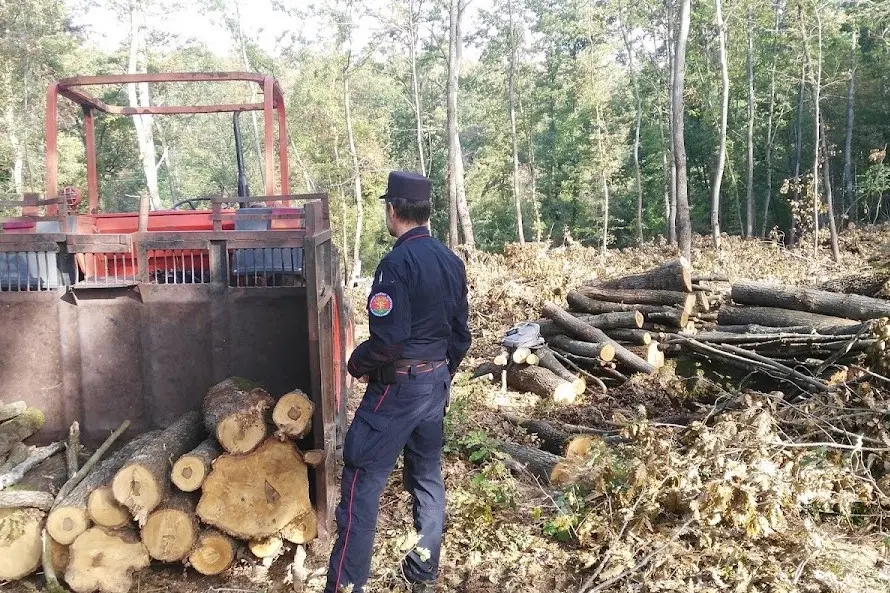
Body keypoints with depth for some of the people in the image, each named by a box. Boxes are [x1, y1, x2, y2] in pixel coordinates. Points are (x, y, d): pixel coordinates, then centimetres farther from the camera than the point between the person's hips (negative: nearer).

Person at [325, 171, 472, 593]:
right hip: (436, 383, 8)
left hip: (397, 386, -8)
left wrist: (356, 364, -6)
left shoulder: (397, 263, -19)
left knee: (363, 482, -1)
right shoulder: (451, 261, 6)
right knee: (427, 476, 17)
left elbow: (388, 338, -24)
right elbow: (460, 333, 11)